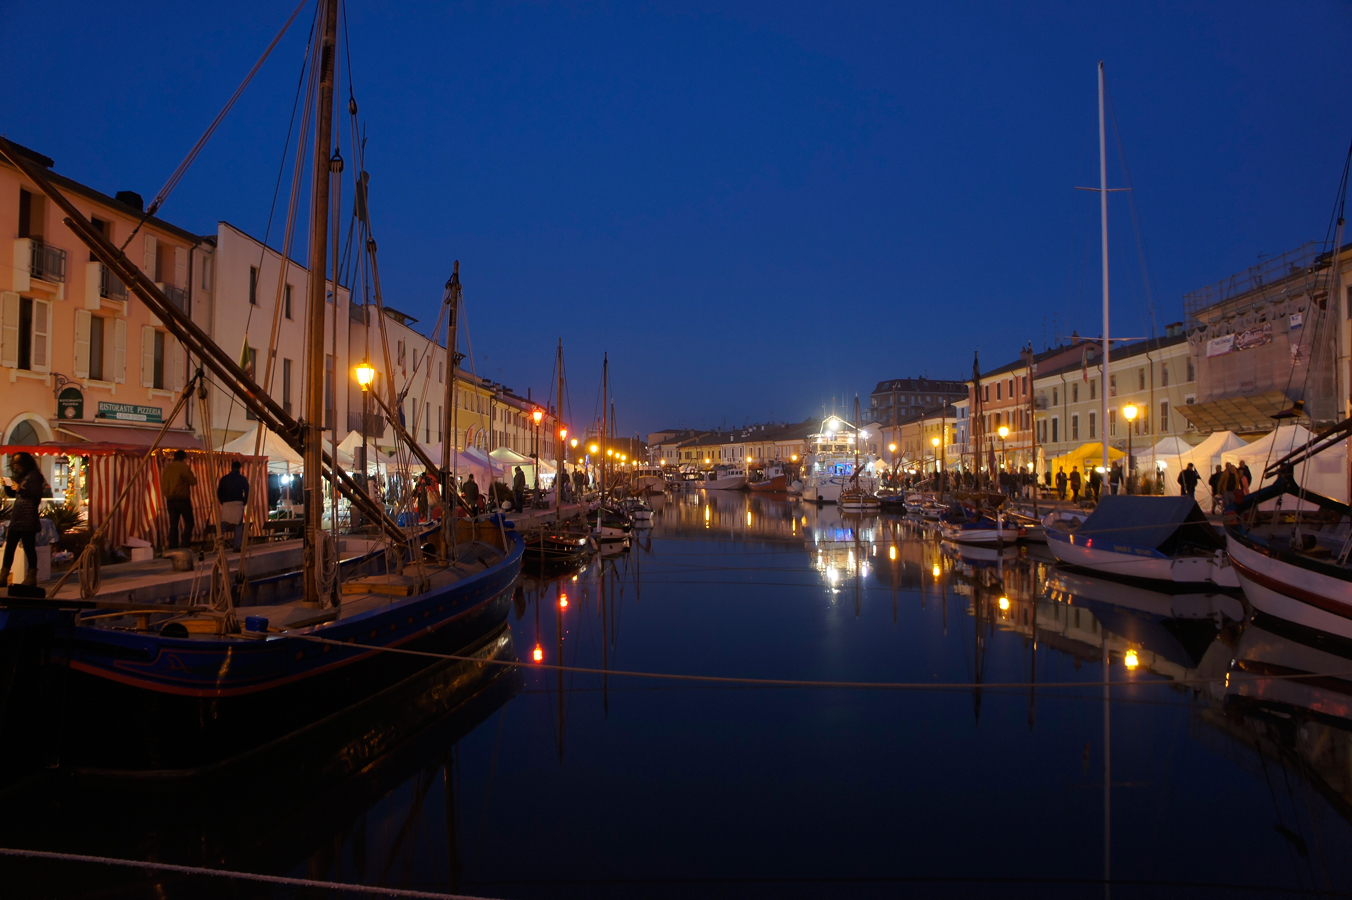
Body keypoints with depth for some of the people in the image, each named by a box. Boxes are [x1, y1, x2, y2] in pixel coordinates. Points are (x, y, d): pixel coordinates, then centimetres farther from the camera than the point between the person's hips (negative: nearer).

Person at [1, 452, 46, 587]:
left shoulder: (34, 475, -7)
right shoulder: (20, 477, 18)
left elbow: (37, 494, -18)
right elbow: (12, 494, 26)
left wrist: (21, 489, -20)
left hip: (28, 519, -9)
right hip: (16, 517, 9)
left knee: (29, 547, -5)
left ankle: (32, 577, 1)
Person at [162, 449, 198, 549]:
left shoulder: (167, 467, 12)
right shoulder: (184, 467, -7)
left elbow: (163, 483, 15)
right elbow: (193, 481, -9)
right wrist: (195, 477, 10)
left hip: (170, 500, 6)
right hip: (182, 499, -6)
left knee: (173, 524, 7)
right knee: (189, 522, 3)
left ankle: (172, 548, 4)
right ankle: (185, 545, -8)